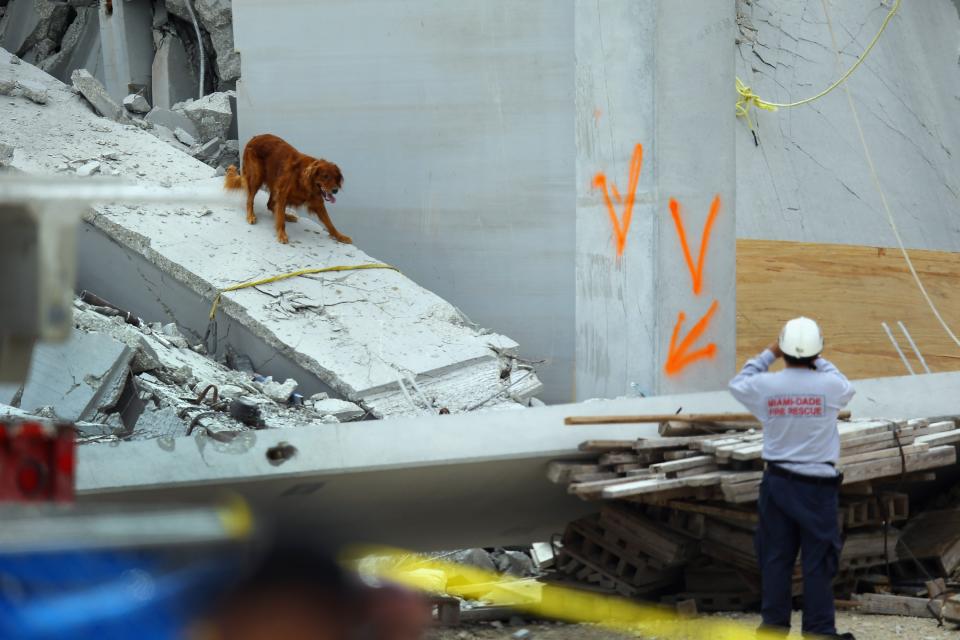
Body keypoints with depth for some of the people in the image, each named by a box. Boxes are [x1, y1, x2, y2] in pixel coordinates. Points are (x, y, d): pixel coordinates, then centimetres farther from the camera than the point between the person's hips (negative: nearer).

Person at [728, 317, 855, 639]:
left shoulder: (767, 386, -6)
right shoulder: (829, 386, -10)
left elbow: (738, 384, 17)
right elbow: (846, 388, 16)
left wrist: (768, 355, 24)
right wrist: (818, 360, 24)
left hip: (778, 483, 2)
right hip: (818, 485, -2)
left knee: (775, 558, 10)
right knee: (819, 561, 2)